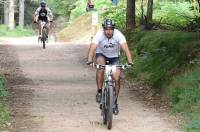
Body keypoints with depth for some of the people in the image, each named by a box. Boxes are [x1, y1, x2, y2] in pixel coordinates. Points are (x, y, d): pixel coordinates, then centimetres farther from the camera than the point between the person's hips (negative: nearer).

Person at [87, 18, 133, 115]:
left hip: (114, 56, 1)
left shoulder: (118, 35, -28)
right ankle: (99, 92, -19)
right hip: (101, 54, -1)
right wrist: (90, 61, -54)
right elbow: (92, 48, -38)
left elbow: (125, 48, -38)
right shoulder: (99, 34, -28)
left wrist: (129, 62, -52)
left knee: (117, 79, -12)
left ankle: (115, 102, 6)